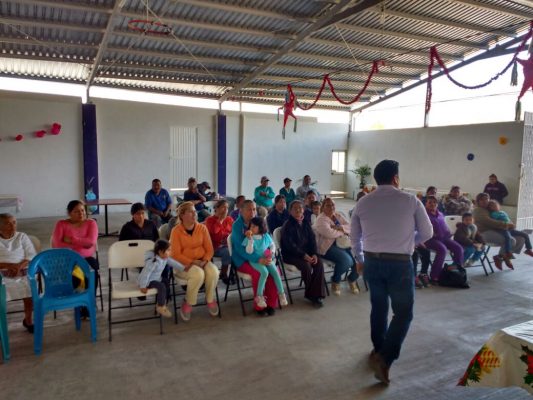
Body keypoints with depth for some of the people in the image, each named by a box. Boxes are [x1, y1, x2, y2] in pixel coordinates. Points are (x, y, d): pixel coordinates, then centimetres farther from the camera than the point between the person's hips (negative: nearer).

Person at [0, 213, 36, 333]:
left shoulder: (22, 236, 10)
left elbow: (32, 256, 3)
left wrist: (19, 266, -14)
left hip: (23, 273, 1)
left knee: (30, 293, -25)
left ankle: (27, 320, 2)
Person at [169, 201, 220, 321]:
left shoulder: (202, 228, 2)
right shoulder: (176, 231, -9)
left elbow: (209, 249, 2)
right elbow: (175, 255, -12)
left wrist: (204, 261, -16)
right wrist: (192, 262, -20)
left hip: (202, 262, 4)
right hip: (183, 264, -3)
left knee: (213, 272, -29)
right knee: (198, 274, -35)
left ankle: (210, 300, -2)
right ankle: (188, 304, -10)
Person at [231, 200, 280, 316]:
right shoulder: (237, 225, -12)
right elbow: (240, 248, -21)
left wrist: (268, 255, -12)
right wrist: (258, 259, -32)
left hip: (260, 257, 5)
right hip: (242, 260, -5)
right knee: (258, 272, -31)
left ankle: (271, 303, -4)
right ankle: (259, 305, -11)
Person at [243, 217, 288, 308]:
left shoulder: (266, 236, 4)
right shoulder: (249, 238, -6)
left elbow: (272, 245, 16)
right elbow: (249, 252, -16)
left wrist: (272, 252, -5)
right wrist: (250, 239, -26)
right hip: (255, 260, -4)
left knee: (275, 271, -19)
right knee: (265, 272, -30)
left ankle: (281, 294, -4)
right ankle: (259, 296, -20)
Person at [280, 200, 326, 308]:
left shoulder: (306, 223, 8)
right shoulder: (287, 225, -10)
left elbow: (312, 239, 7)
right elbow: (290, 245, -17)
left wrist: (314, 254, -9)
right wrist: (303, 255, -24)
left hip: (307, 252, 5)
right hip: (291, 254, -5)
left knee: (319, 264, -21)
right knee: (306, 265, -30)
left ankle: (316, 294, -16)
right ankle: (310, 293, -3)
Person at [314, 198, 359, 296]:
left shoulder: (338, 216, 16)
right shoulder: (321, 219, -6)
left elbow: (350, 227, 4)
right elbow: (329, 233, -23)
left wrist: (340, 227, -15)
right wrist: (342, 232, -6)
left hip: (343, 244, 7)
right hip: (329, 247, -7)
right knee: (346, 260, -31)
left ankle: (352, 279, 12)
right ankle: (335, 281, -3)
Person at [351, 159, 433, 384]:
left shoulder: (363, 203, 2)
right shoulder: (411, 201, -6)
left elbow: (354, 237, 11)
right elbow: (427, 233, 3)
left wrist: (360, 260, 26)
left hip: (372, 262, 4)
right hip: (400, 263, -4)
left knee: (378, 307, 21)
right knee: (403, 313, 7)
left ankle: (379, 350, 37)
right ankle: (383, 358, -5)